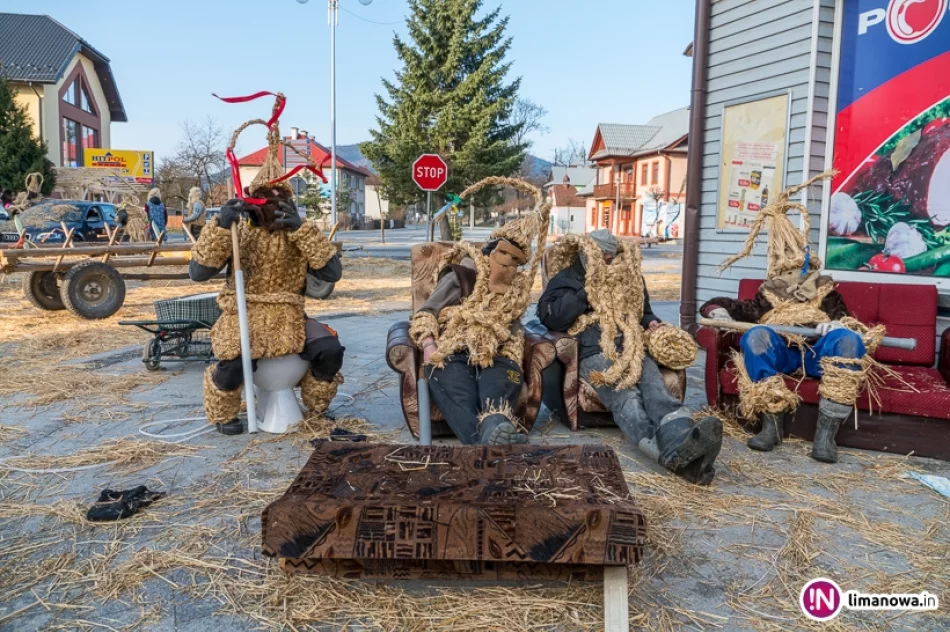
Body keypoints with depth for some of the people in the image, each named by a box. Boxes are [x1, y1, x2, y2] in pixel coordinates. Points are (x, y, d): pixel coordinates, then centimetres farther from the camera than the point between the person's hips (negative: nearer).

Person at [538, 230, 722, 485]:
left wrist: (651, 321, 17)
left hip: (633, 349, 4)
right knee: (625, 397, -36)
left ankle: (682, 443, -61)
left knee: (657, 390, -31)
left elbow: (642, 312, 42)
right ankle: (672, 453, -62)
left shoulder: (629, 278, 31)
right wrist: (585, 293, -2)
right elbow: (549, 317, 1)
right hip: (595, 352, -4)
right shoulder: (568, 279, 17)